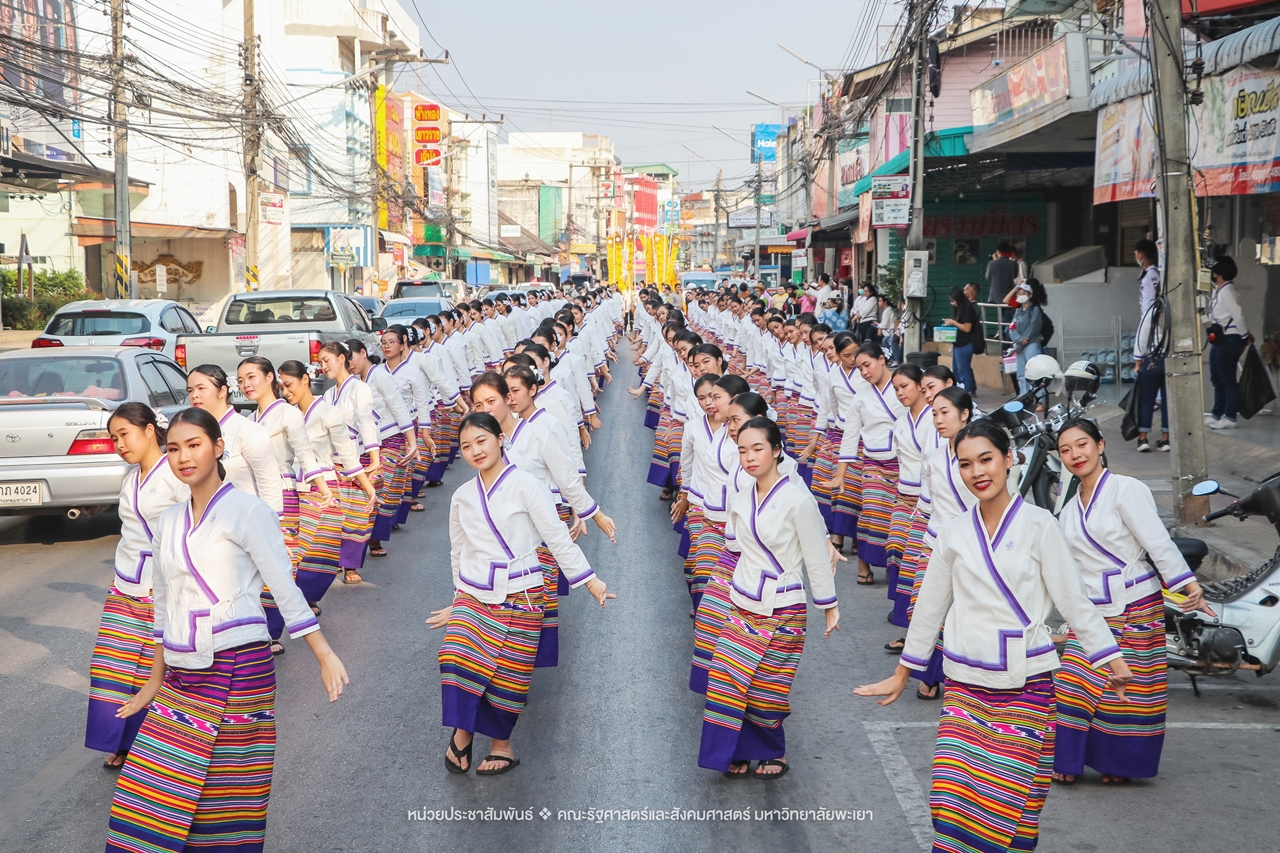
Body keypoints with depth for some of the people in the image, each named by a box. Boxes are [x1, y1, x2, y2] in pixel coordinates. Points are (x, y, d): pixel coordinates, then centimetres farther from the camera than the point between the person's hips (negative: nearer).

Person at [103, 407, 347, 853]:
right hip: (182, 674, 6)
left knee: (229, 800, -4)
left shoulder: (247, 510, -6)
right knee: (152, 789, 4)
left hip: (237, 666, -6)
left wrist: (325, 655, -13)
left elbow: (285, 588, -9)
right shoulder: (169, 521, 13)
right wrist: (155, 681, 22)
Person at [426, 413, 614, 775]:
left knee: (508, 675, 0)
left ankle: (501, 742, 21)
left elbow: (559, 539, -7)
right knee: (458, 660, -16)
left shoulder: (525, 486, -9)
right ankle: (462, 730, 4)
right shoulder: (462, 497, 7)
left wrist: (592, 583, -7)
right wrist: (460, 597, 24)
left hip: (519, 598, -3)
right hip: (473, 596, 3)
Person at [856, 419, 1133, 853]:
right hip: (966, 683, 3)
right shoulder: (954, 533, 7)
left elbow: (1074, 599, -3)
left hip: (1026, 683, -2)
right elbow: (929, 607, 15)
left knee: (1014, 798, -2)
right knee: (953, 791, -8)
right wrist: (900, 676, 20)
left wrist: (1113, 660, -11)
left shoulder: (1038, 525, -2)